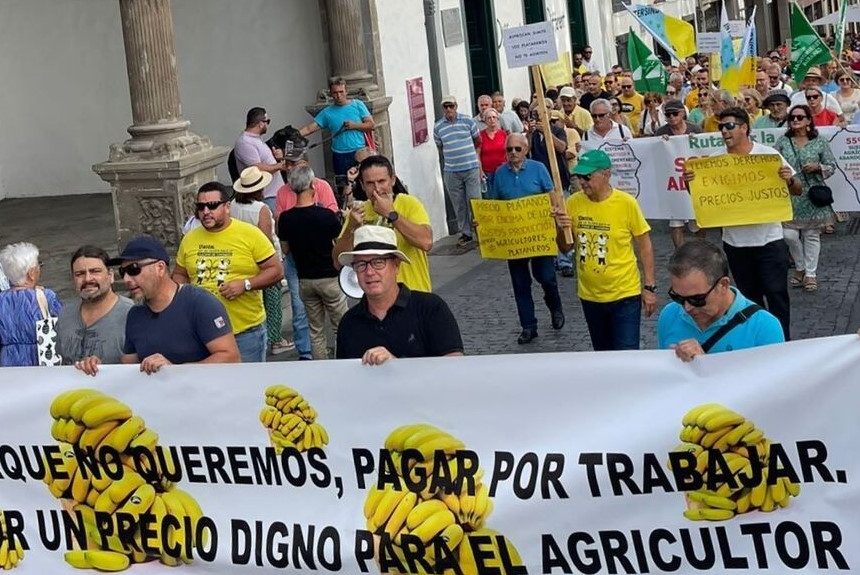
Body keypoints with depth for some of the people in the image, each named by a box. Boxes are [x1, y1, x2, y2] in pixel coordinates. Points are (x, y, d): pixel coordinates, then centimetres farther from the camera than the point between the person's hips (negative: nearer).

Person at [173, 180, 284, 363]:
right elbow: (179, 275, 21)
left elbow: (277, 270, -4)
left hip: (246, 330, -3)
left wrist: (245, 284, -18)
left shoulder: (250, 234, -5)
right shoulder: (189, 239, 8)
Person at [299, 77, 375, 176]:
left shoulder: (357, 105, 5)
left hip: (360, 153, -1)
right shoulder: (327, 113, 6)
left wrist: (355, 126, -12)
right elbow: (309, 128, 1)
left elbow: (371, 125, 2)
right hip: (340, 156, 1)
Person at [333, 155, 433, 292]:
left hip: (415, 294, -3)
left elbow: (426, 242, -26)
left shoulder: (409, 203, -8)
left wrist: (390, 214, -23)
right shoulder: (358, 212, 1)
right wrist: (352, 228, -18)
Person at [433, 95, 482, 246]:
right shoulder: (438, 127, 5)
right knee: (459, 204, 5)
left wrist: (476, 161, 8)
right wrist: (450, 159, 11)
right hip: (451, 172, 2)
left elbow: (478, 142, 11)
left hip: (471, 169, -2)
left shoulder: (468, 121, 1)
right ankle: (465, 233, 14)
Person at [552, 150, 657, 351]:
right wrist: (561, 229, -15)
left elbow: (645, 246, -5)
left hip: (625, 295, -4)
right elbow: (565, 248, 7)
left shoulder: (626, 203, -13)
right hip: (590, 295, 4)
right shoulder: (573, 203, -3)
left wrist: (650, 287, -6)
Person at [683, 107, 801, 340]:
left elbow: (797, 190, -2)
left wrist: (789, 179, -24)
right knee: (748, 295, 15)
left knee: (776, 292, 0)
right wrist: (689, 181, -17)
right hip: (734, 241, 3)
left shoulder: (768, 154, -6)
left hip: (769, 239, -3)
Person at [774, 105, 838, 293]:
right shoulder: (782, 142, 5)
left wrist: (817, 167, -14)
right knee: (789, 235, -4)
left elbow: (832, 166, 3)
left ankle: (810, 273, 14)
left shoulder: (819, 142, 2)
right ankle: (800, 268, 19)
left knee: (811, 235, 4)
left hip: (812, 196, -1)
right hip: (789, 196, 1)